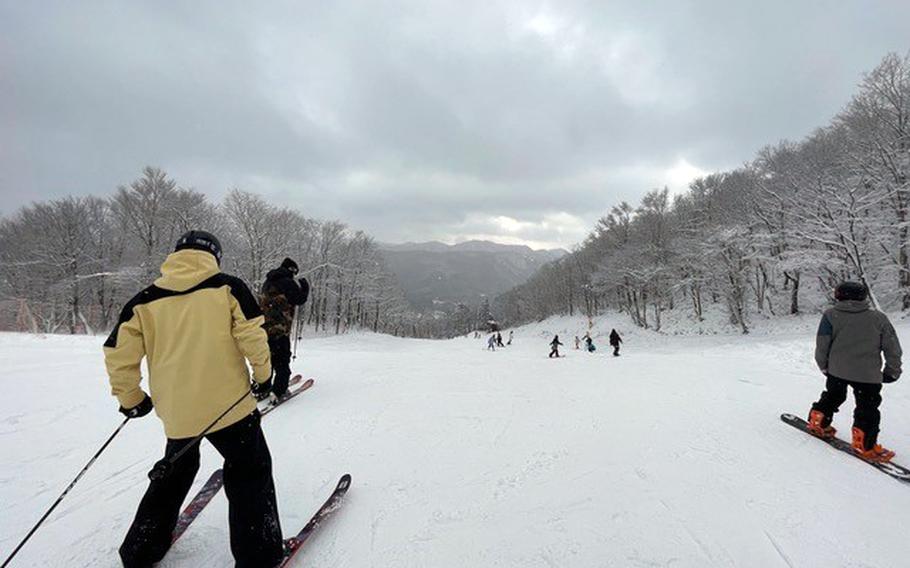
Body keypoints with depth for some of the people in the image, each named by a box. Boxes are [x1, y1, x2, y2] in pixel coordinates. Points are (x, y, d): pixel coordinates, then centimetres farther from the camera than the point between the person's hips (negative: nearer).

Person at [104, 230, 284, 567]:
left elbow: (118, 355, 2)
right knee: (250, 472, 12)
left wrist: (130, 399, 16)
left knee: (175, 472, 29)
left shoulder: (145, 300, 3)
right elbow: (252, 336, -14)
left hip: (175, 411, 4)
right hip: (228, 403, -4)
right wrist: (263, 375, 1)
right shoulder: (227, 287, -6)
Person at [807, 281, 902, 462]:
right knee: (867, 409, 9)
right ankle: (864, 445, 8)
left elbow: (822, 345, -3)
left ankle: (818, 423, 30)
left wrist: (824, 366, 12)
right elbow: (893, 348, 4)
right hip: (868, 374, -1)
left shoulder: (831, 315, -3)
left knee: (832, 397, 23)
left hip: (836, 370, 1)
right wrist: (892, 371, 16)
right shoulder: (879, 318, 0)